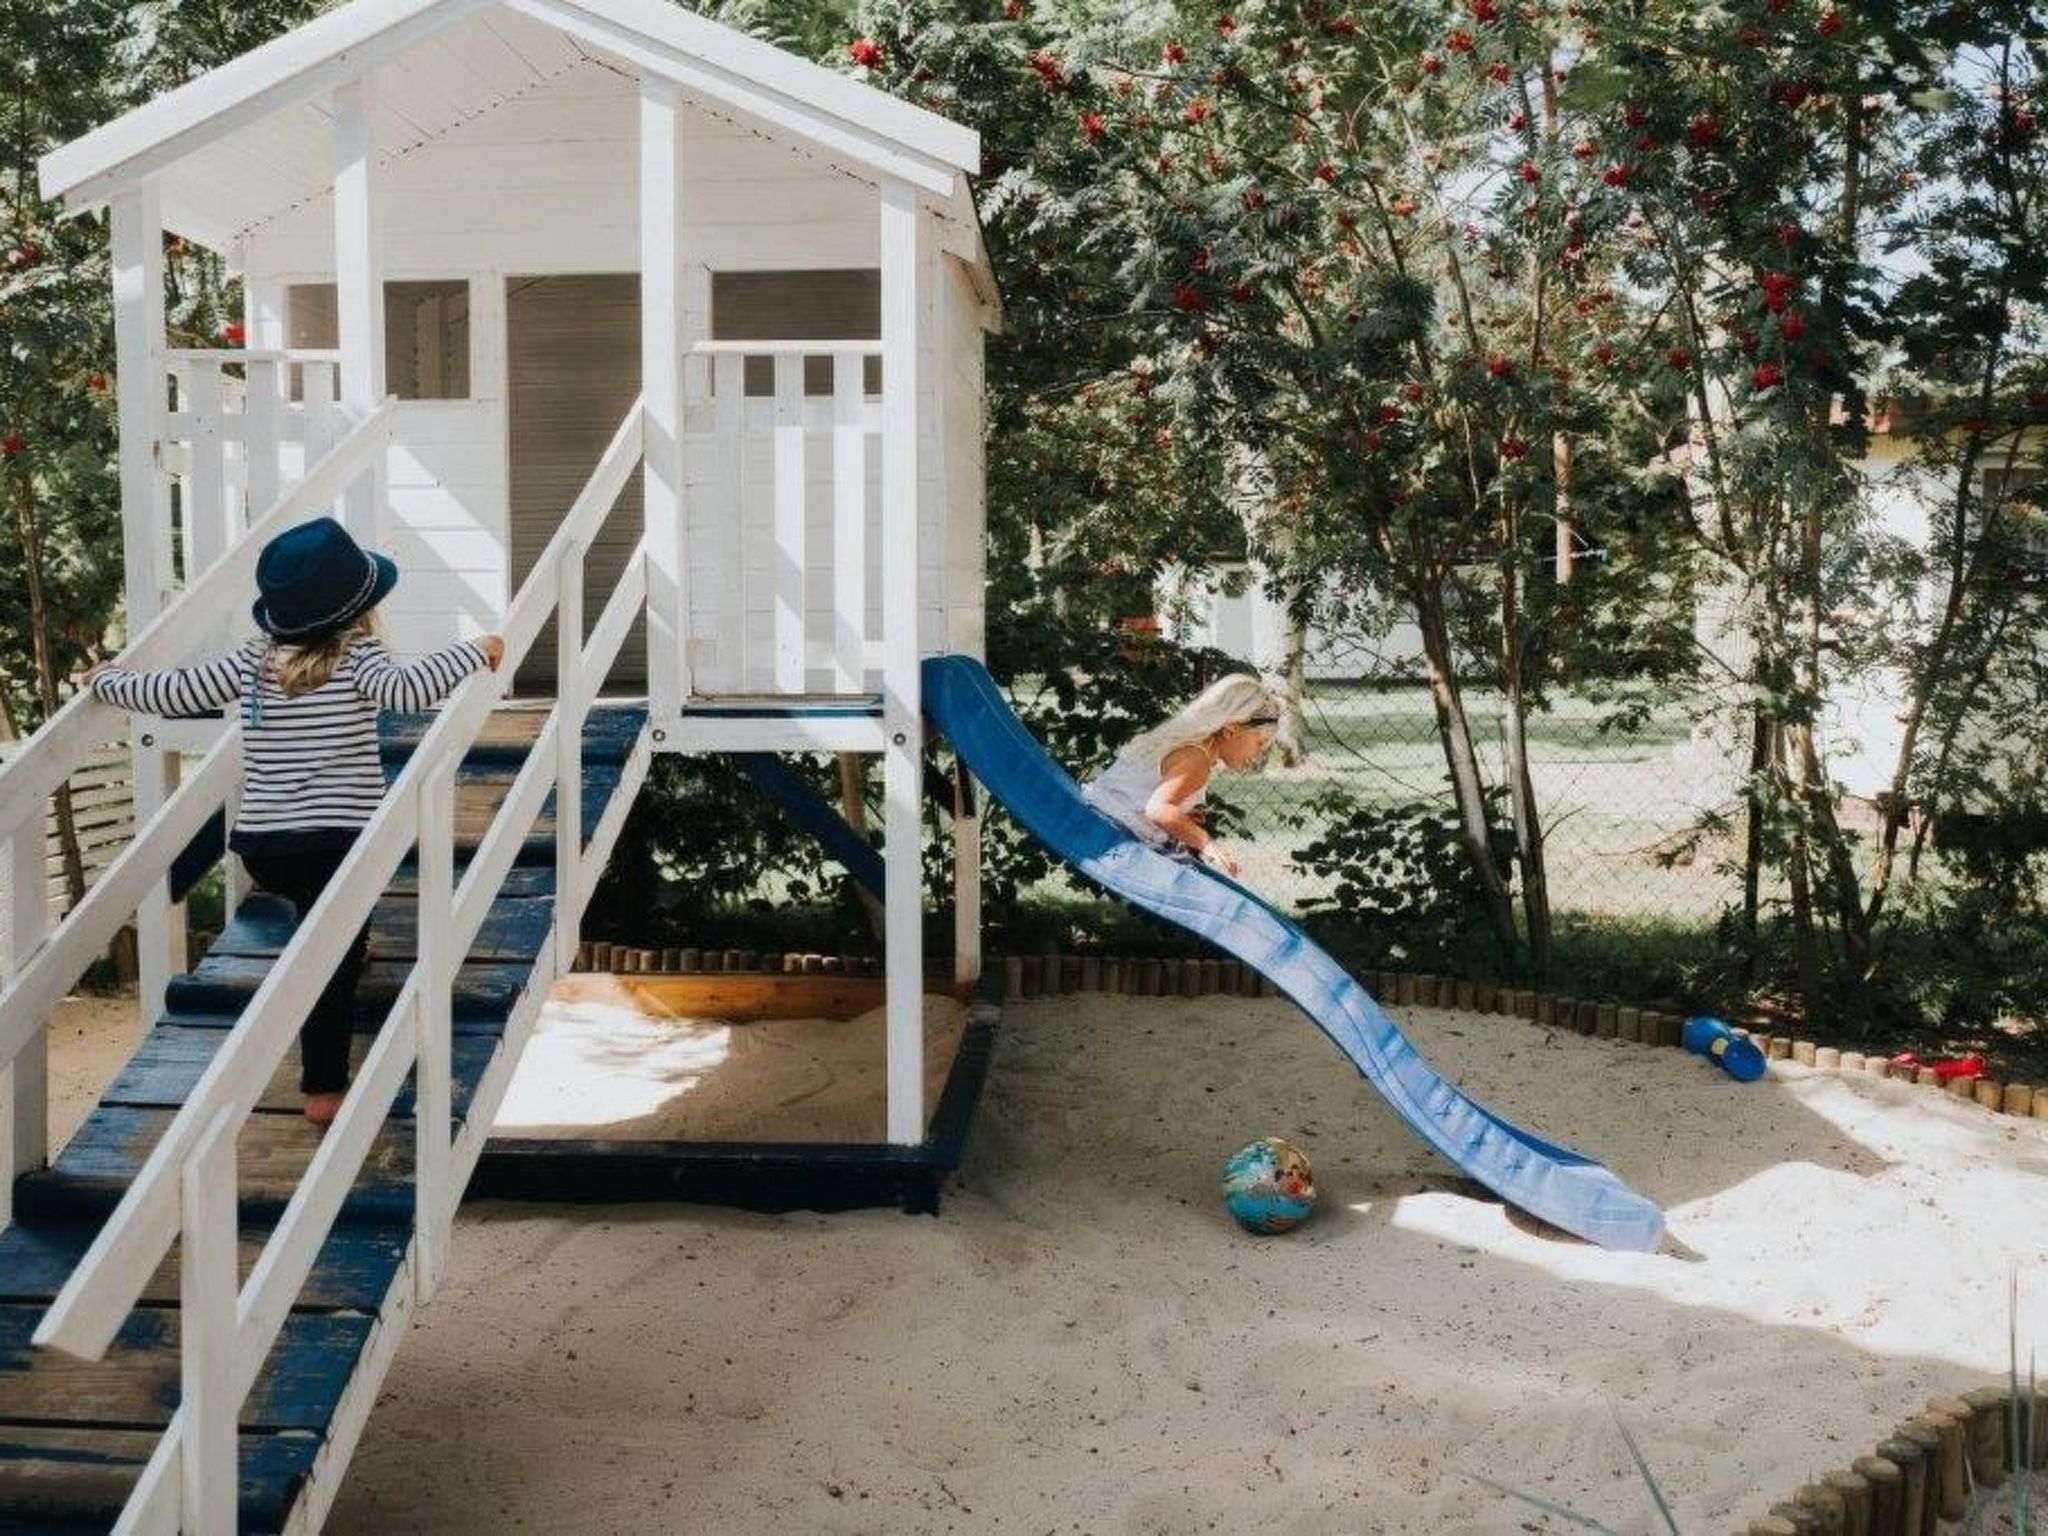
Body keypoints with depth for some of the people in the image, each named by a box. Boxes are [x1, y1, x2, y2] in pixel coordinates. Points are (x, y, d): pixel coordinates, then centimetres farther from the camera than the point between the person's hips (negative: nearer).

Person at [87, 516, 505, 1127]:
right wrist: (475, 652, -16)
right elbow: (405, 688, -26)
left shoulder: (251, 659, 7)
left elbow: (168, 693, 8)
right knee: (333, 964, 3)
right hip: (337, 841, -5)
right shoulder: (356, 656, -7)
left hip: (259, 847, 5)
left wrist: (108, 680, 26)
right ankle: (323, 1091, 2)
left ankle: (349, 942, 57)